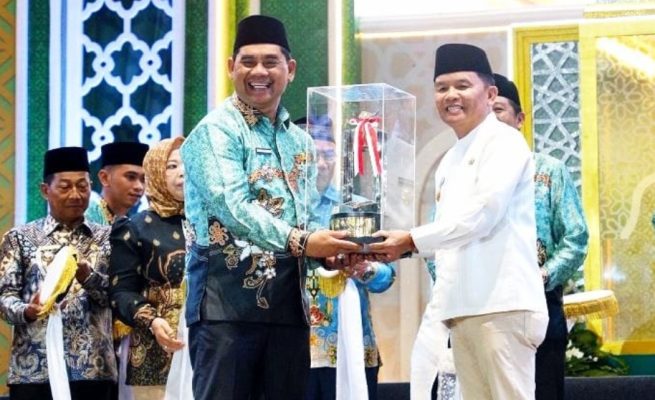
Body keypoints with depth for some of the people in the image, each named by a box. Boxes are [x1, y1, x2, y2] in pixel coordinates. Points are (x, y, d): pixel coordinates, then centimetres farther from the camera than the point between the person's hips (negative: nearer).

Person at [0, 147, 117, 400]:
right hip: (34, 368, -1)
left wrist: (87, 277, -16)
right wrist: (27, 311, -20)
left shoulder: (106, 238, 11)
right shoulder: (21, 238, 7)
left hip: (92, 368, 1)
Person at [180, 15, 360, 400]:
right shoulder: (217, 130, -5)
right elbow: (231, 206, -19)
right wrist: (299, 241, -30)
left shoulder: (300, 142, 18)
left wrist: (331, 252, -5)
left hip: (288, 298, 7)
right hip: (228, 294, -7)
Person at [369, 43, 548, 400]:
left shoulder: (504, 142, -3)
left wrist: (411, 241, -11)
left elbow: (483, 214, -14)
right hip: (463, 306, 8)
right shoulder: (450, 161, 22)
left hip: (502, 303, -8)